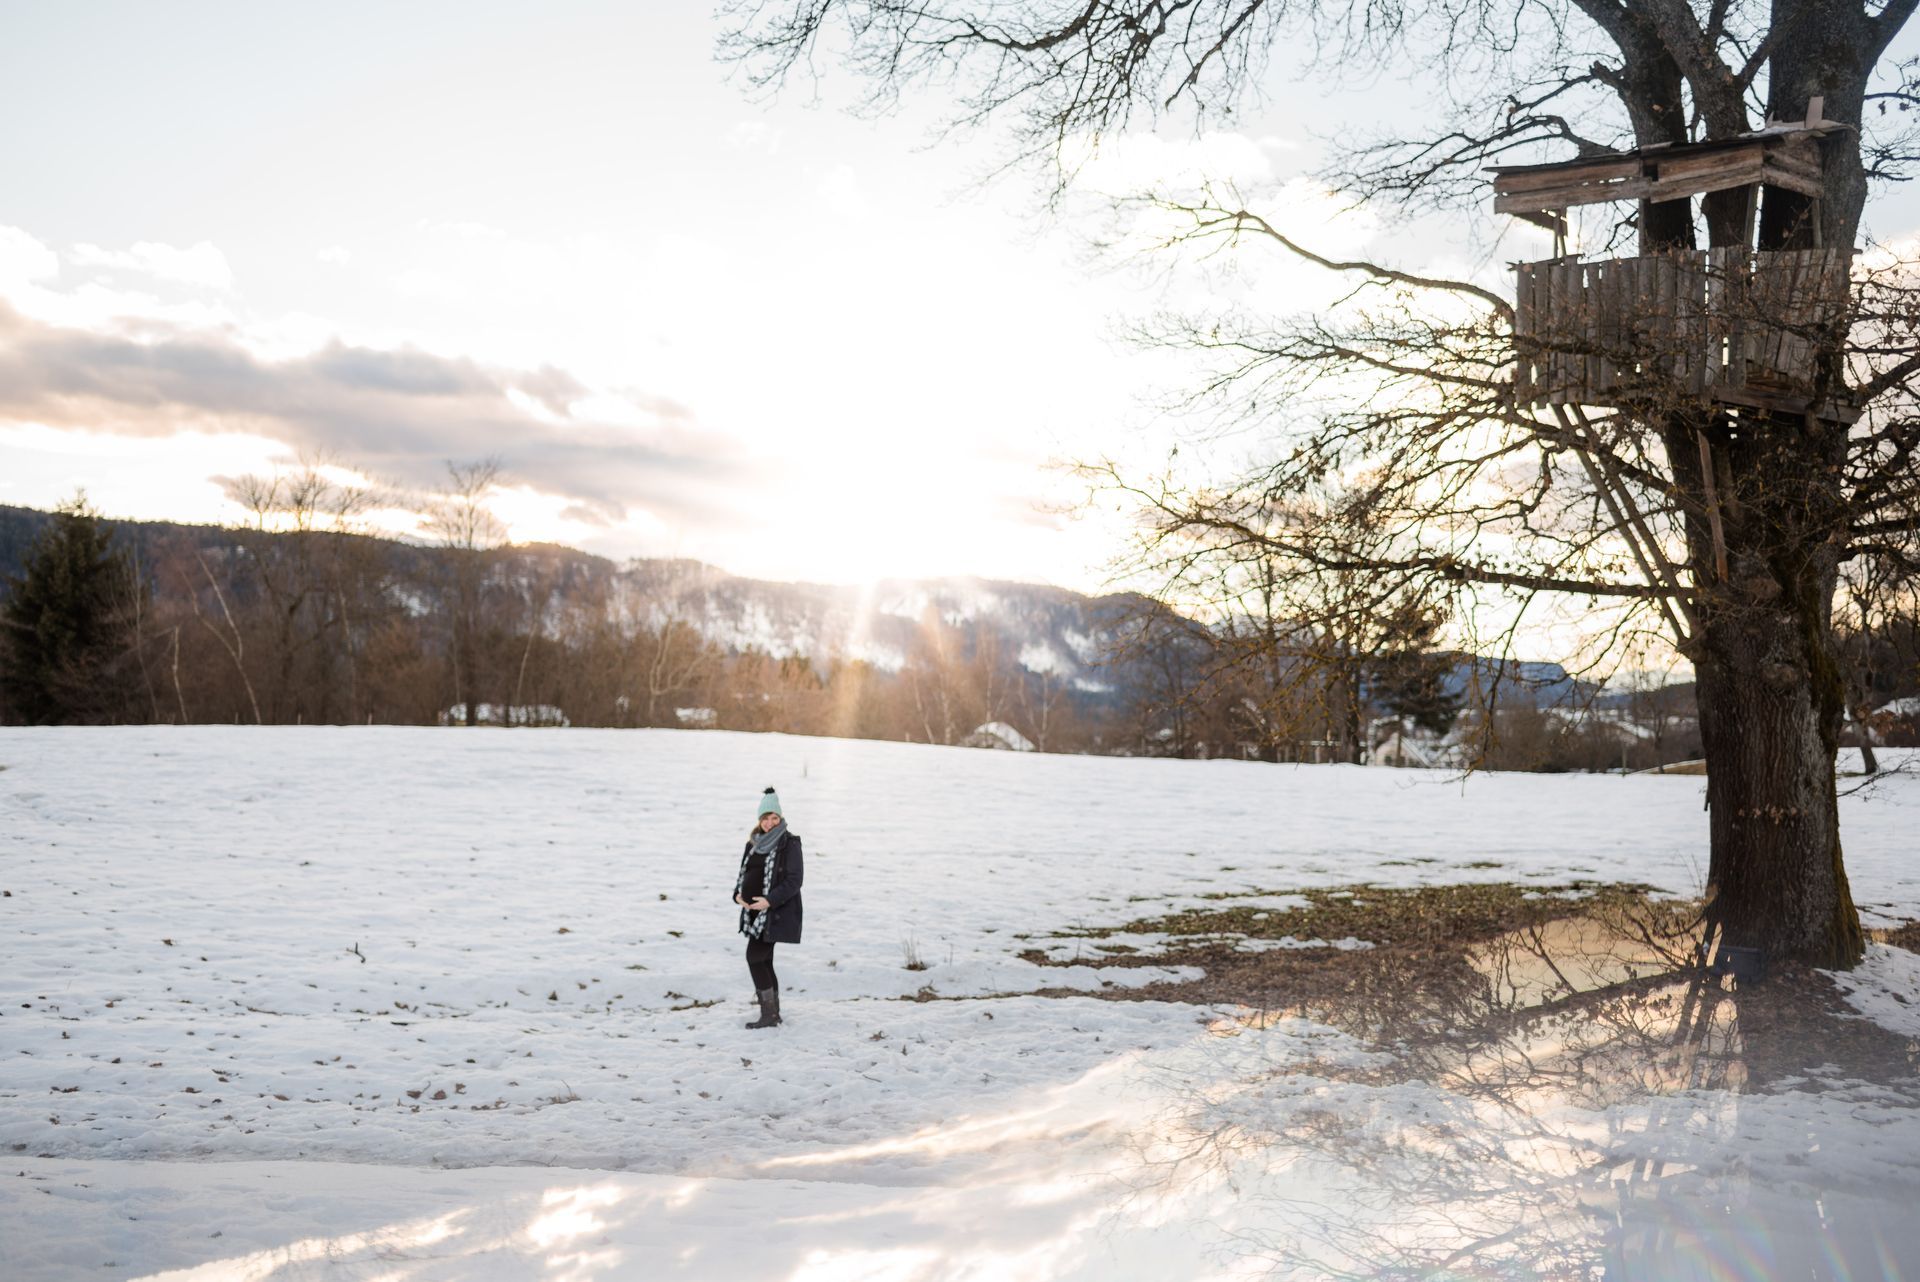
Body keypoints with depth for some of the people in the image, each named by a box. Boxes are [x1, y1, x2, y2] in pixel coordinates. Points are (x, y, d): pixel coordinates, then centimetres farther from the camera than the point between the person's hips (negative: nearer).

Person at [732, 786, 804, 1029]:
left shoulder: (789, 843, -10)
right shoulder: (755, 843, 11)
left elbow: (794, 881, -14)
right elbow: (744, 872, 18)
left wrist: (770, 900, -23)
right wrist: (738, 893, -2)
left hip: (775, 912, -7)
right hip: (755, 911, 7)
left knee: (755, 957, -11)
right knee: (763, 961, 11)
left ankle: (768, 1013, -6)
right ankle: (773, 1012, 20)